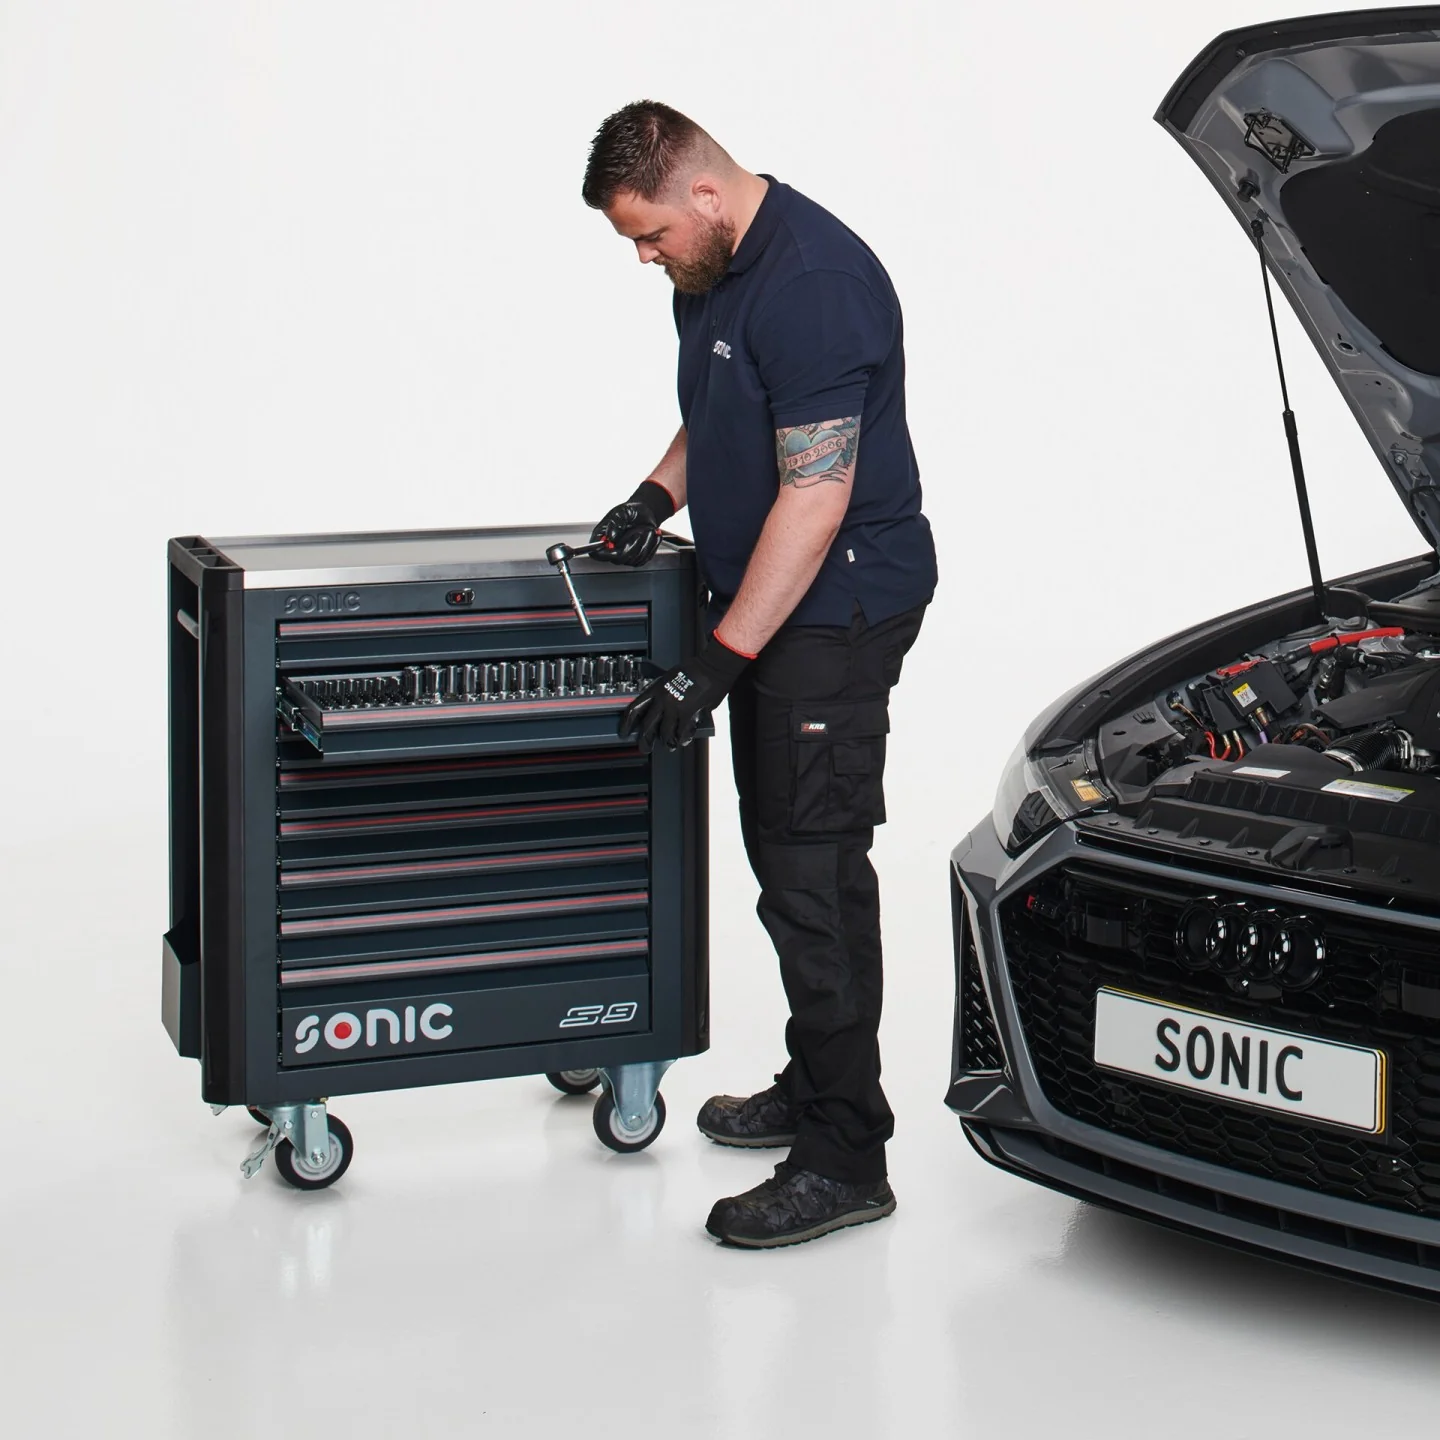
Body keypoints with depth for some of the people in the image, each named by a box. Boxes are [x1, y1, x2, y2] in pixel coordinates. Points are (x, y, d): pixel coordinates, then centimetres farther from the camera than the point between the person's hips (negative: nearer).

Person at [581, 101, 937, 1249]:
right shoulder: (709, 271, 9)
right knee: (788, 854, 16)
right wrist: (660, 495, 6)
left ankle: (846, 1157, -5)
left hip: (839, 608, -10)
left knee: (813, 870, -10)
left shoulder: (816, 283, -24)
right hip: (771, 602, 10)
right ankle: (815, 1089, 29)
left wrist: (717, 661, -25)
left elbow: (815, 496, -26)